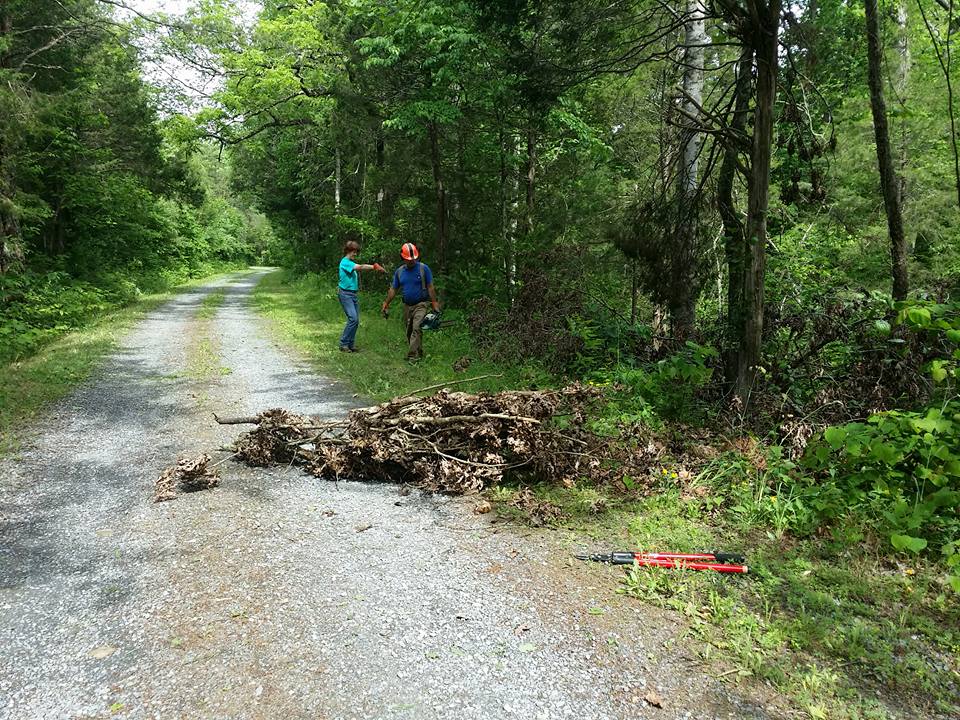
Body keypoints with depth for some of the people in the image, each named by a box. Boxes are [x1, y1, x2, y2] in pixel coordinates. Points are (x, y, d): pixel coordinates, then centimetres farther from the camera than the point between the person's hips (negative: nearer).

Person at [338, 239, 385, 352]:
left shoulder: (352, 263, 19)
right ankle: (343, 344, -8)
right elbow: (359, 267, -24)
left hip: (354, 294, 9)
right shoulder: (345, 262, -11)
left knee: (356, 320, 5)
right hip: (345, 293, -9)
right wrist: (374, 267, -30)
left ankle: (350, 344, 12)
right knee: (353, 318, -16)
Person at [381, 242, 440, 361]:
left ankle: (412, 355, -23)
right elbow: (393, 289, 12)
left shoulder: (423, 268, -7)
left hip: (421, 304, -5)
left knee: (416, 328, -19)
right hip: (407, 306, 5)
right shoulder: (399, 271, 5)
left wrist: (434, 303, -10)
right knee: (409, 332, 10)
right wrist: (386, 304, 10)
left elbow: (430, 287, -6)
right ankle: (419, 353, 24)